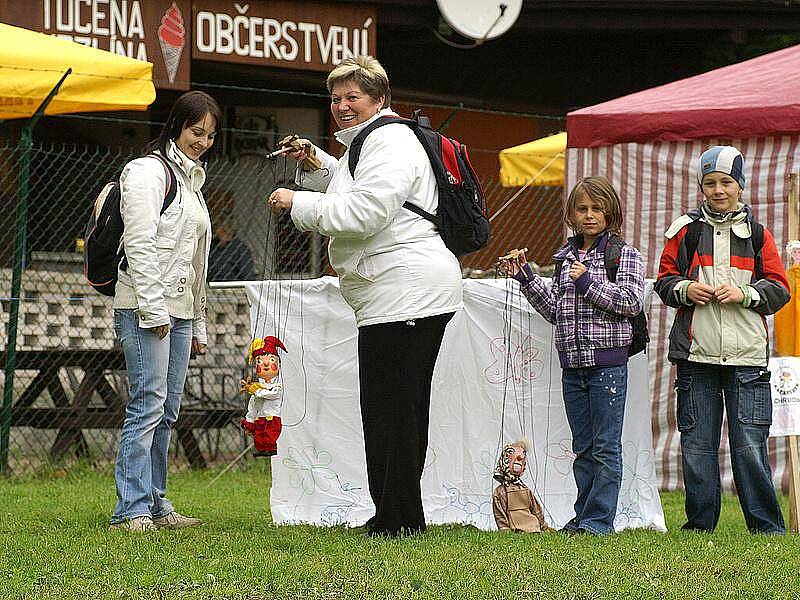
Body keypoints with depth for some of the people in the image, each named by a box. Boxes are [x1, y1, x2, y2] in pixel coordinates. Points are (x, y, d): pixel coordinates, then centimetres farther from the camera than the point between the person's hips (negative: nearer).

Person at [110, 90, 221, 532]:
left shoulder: (192, 180, 22)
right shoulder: (148, 171, -5)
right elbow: (139, 245, -14)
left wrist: (198, 324, 21)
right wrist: (153, 308, -19)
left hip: (179, 309, 9)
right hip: (146, 308, -9)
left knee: (167, 411, 7)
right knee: (148, 403, -14)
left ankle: (155, 504, 10)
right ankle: (132, 509, -15)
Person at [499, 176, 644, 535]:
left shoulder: (624, 254, -1)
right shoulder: (566, 257, 15)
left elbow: (631, 302, -11)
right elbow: (555, 310, 15)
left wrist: (587, 282, -14)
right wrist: (526, 278, 6)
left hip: (608, 361, -6)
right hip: (573, 364, 6)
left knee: (606, 446, -3)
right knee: (583, 447, 10)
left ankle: (599, 518, -2)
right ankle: (583, 516, 15)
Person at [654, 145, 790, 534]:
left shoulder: (757, 235, 8)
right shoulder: (685, 231, 9)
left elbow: (779, 289, 7)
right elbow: (664, 280, 12)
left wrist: (744, 294, -9)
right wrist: (684, 290, -8)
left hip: (746, 356, -1)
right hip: (696, 354, 1)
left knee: (749, 444, -5)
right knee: (696, 444, 3)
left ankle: (767, 526, 4)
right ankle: (700, 524, 13)